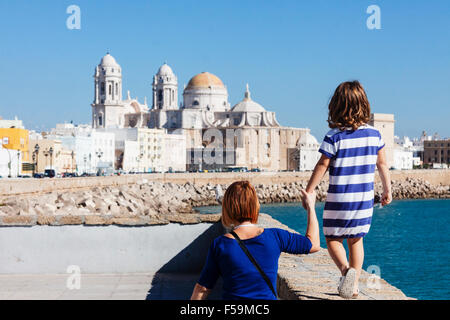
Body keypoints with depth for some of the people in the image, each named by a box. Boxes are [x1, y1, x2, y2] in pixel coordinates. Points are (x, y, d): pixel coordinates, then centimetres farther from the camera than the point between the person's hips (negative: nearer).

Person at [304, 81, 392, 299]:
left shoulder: (334, 137, -13)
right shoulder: (374, 134, 0)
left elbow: (322, 166, -11)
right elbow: (382, 164, 9)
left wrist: (308, 191, -2)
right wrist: (387, 190, 20)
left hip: (339, 200, -4)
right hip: (364, 199, 4)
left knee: (333, 239, 8)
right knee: (356, 240, 17)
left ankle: (346, 270, -18)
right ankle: (354, 284, 15)